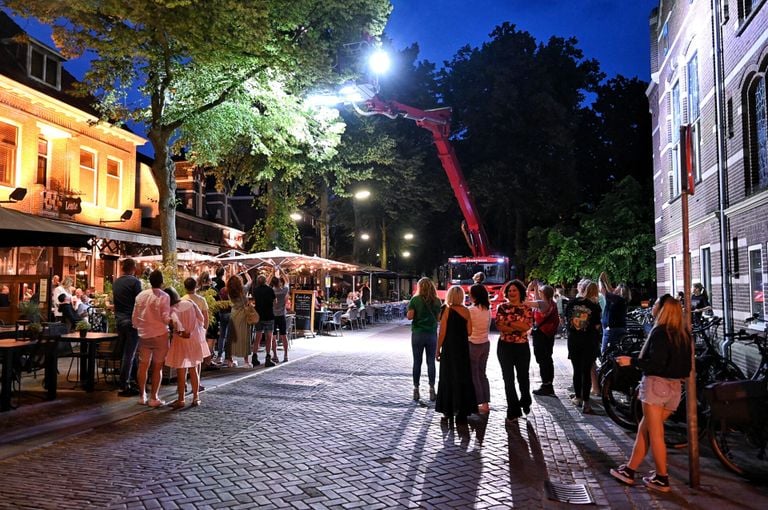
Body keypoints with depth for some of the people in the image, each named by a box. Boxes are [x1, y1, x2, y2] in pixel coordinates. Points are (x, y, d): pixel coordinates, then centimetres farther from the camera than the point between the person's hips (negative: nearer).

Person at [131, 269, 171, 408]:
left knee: (143, 365, 12)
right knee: (157, 367, 2)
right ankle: (153, 398, 5)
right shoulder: (164, 297, -12)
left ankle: (142, 396, 20)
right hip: (159, 335, -5)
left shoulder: (141, 295, 3)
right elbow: (166, 318, -15)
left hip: (144, 335, 5)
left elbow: (134, 317, 8)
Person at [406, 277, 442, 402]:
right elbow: (439, 317, 6)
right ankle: (432, 390, 9)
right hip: (432, 334, 2)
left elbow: (409, 316, -11)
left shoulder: (415, 299, -8)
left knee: (417, 362, 6)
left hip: (418, 334, -1)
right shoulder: (437, 301, 0)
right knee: (431, 362, 8)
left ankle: (416, 390, 10)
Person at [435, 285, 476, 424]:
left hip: (449, 349, -3)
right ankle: (463, 410, 17)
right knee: (464, 378, 12)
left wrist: (438, 350, -3)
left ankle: (448, 411, 12)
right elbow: (469, 331, 0)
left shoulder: (446, 309, -10)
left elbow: (442, 332, -10)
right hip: (463, 349, 3)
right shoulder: (466, 310, 0)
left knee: (448, 378, 7)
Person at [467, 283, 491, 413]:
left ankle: (480, 403, 6)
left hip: (473, 344, -7)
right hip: (486, 343, 7)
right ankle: (486, 403, 19)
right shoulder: (487, 309, 3)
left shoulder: (471, 310, -17)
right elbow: (488, 327, 9)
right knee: (482, 373, 15)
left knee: (474, 375, 3)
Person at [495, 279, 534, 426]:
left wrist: (509, 322, -17)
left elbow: (527, 326, -14)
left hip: (522, 347, 1)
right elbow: (499, 325, -13)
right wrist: (519, 327, -17)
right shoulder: (502, 307, -1)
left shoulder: (526, 309, 1)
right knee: (508, 379, 3)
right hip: (505, 347, 0)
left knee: (523, 377, 14)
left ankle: (525, 402, 43)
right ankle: (513, 411, 13)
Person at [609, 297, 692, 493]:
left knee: (655, 433, 2)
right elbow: (686, 366, 14)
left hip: (657, 384, -8)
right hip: (675, 388, 8)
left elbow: (655, 364, -19)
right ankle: (629, 470, 20)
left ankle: (662, 479, 8)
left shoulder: (660, 333, -13)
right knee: (644, 429, 14)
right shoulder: (684, 335, 9)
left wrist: (631, 361, -9)